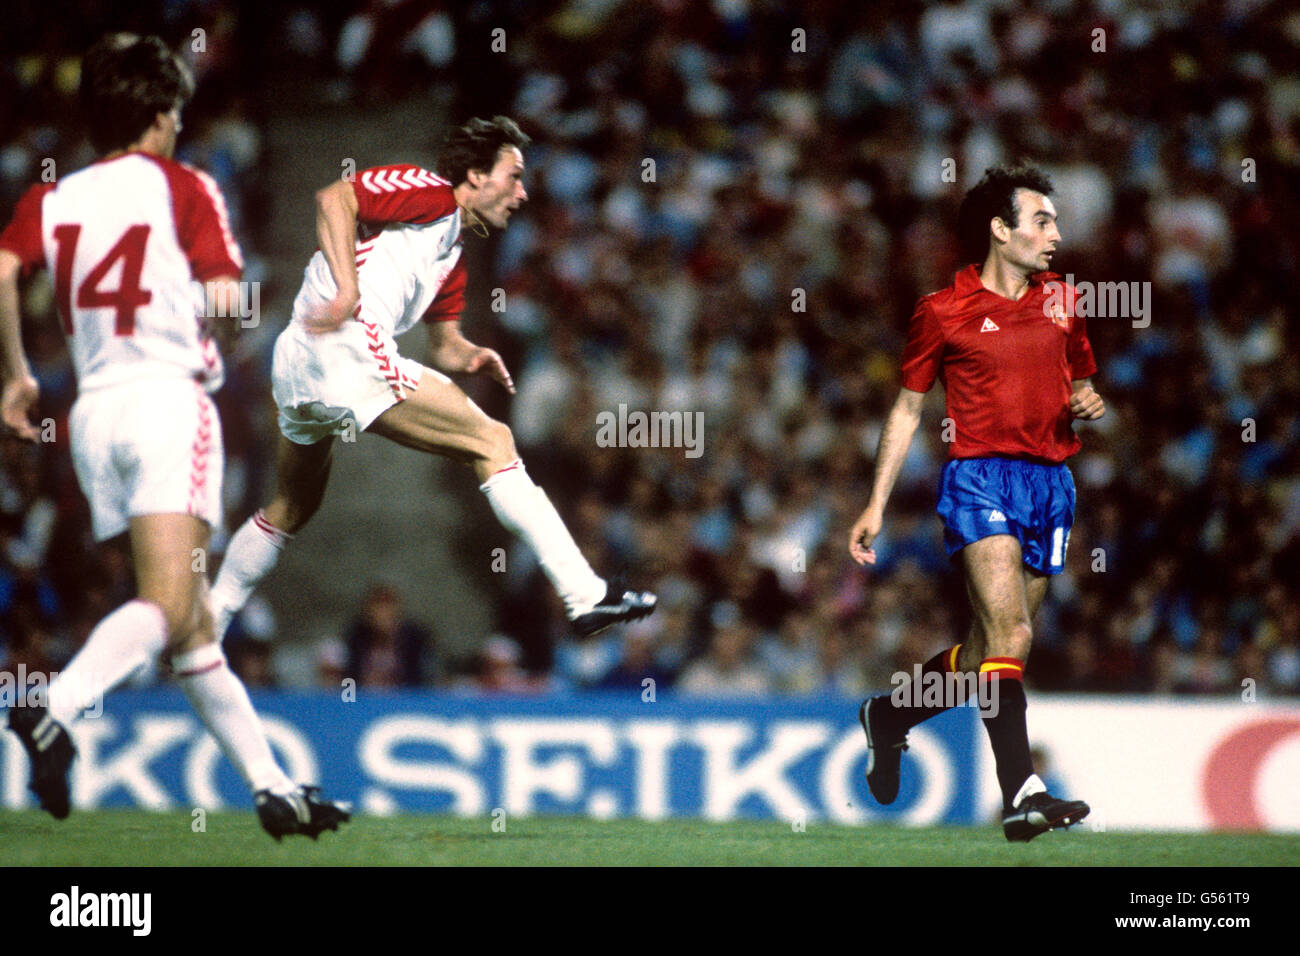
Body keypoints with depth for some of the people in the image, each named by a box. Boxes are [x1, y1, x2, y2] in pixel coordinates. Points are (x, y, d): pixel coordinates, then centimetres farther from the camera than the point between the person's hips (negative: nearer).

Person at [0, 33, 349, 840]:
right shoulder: (182, 187, 2)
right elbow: (225, 299, -6)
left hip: (94, 409, 6)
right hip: (167, 397, -6)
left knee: (194, 625, 9)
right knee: (168, 607, -16)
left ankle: (272, 788, 11)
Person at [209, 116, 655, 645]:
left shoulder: (452, 255, 27)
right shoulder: (430, 193, 0)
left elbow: (442, 344, 27)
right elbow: (333, 199, -11)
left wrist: (468, 355, 4)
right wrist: (348, 288, -21)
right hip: (346, 346, -10)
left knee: (291, 508, 27)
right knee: (491, 442, -9)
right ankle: (585, 595, -14)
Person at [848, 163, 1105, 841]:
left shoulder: (1061, 300, 15)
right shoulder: (942, 312, 2)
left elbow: (1081, 384, 28)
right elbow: (907, 408, 10)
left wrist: (1090, 403, 2)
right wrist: (875, 505, 7)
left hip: (1052, 483, 6)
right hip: (980, 476, -6)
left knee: (990, 655, 9)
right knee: (1008, 635, -23)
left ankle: (889, 716, 34)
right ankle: (1021, 793, -29)